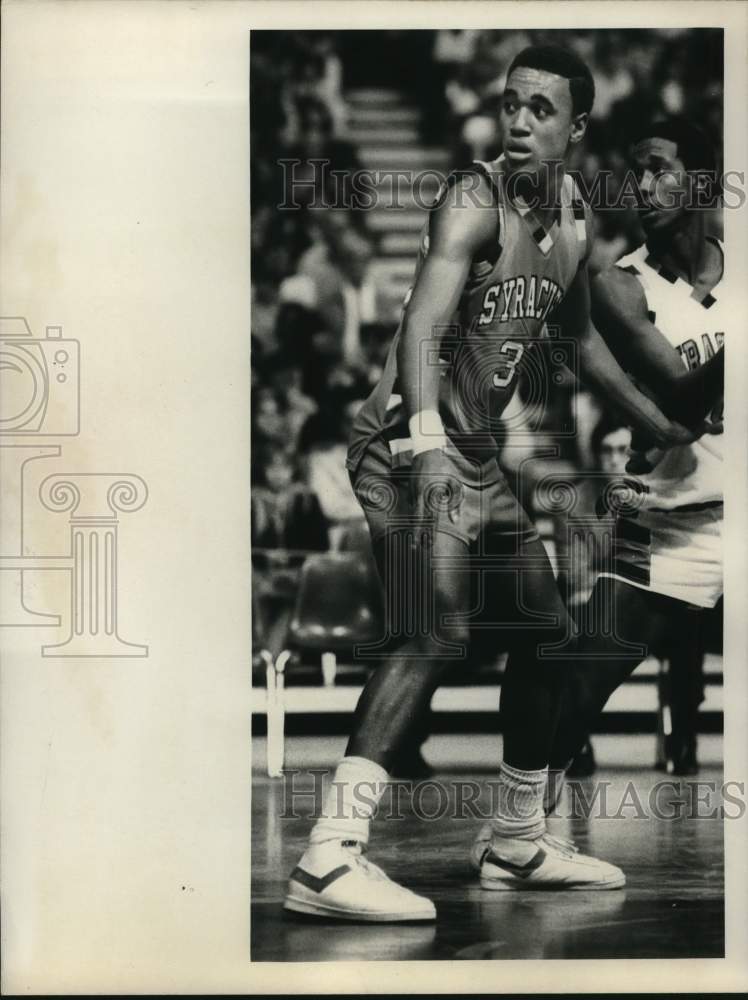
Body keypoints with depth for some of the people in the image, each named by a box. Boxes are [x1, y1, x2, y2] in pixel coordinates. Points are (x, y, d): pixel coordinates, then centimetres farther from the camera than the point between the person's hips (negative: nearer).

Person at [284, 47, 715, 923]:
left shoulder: (572, 222, 12)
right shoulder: (475, 202, -14)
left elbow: (580, 339, 29)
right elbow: (422, 327, -29)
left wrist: (665, 430, 38)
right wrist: (428, 442, -46)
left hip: (477, 454, 9)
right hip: (415, 443, -9)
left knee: (546, 629, 15)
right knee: (435, 636, -23)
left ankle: (517, 843, 29)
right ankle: (329, 860, -29)